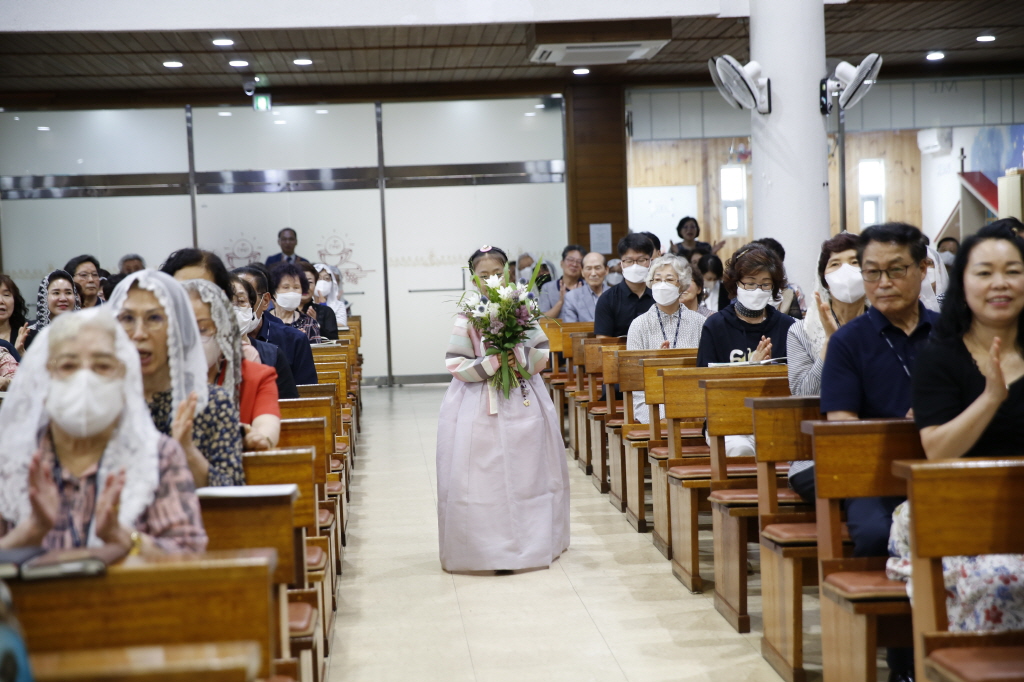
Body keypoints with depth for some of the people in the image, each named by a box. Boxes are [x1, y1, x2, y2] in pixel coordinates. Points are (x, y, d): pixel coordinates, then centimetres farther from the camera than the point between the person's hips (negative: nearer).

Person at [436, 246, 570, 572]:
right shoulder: (468, 316, -5)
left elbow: (543, 351, 6)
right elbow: (456, 365, -8)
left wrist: (521, 360, -12)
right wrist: (493, 364, -16)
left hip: (524, 401, 3)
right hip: (481, 406, -3)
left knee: (528, 471, 8)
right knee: (486, 477, -2)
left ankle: (532, 541, 21)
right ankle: (491, 548, 5)